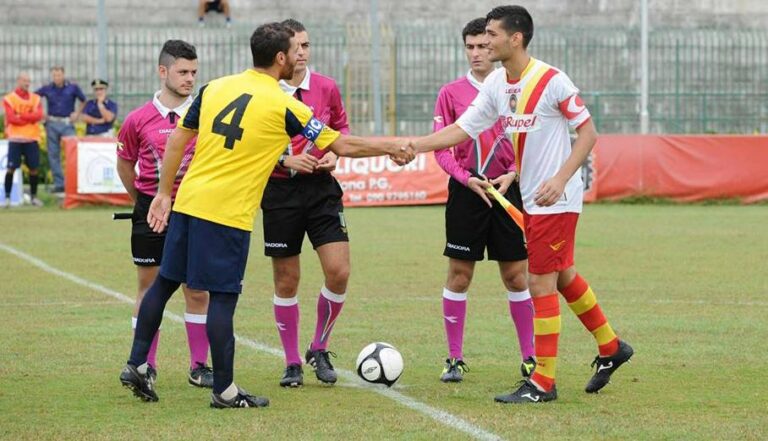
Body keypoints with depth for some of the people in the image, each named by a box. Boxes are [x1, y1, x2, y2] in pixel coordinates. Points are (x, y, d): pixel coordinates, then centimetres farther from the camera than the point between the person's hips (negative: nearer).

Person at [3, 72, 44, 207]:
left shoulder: (36, 99, 10)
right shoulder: (9, 99, 0)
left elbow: (38, 115, -7)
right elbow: (11, 118, -12)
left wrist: (21, 116, -14)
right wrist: (30, 118, -9)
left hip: (32, 139, 3)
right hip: (15, 139, -3)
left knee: (33, 168, 4)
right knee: (11, 168, -6)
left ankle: (33, 196, 14)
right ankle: (7, 196, -1)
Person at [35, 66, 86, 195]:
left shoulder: (73, 87, 1)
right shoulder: (47, 89, 3)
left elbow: (83, 101, 12)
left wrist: (77, 113, 1)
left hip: (67, 123, -2)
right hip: (52, 124, 2)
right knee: (53, 155, 3)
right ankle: (59, 185, 9)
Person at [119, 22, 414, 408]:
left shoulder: (214, 87, 7)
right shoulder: (285, 107, -7)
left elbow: (177, 139, 11)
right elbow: (343, 146, 0)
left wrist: (164, 193, 19)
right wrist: (392, 147, 14)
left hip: (186, 202, 6)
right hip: (228, 213, -6)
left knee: (165, 282, 14)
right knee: (223, 297, -1)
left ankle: (136, 365, 18)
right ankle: (224, 390, 4)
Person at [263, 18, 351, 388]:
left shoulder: (326, 88, 2)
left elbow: (341, 128, 17)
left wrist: (333, 153, -2)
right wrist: (285, 160, -17)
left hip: (321, 187, 2)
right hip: (280, 191, -2)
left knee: (338, 271, -8)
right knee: (286, 280, 4)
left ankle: (319, 350, 13)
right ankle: (292, 363, 17)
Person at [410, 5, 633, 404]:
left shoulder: (552, 81, -18)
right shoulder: (495, 84, 3)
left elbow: (588, 131, -13)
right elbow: (461, 130, 4)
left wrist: (560, 179, -21)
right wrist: (414, 146, -8)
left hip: (556, 199, -8)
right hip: (531, 198, 8)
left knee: (541, 283, -6)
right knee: (563, 276, 19)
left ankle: (542, 383, 0)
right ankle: (611, 348, 36)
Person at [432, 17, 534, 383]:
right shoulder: (451, 93, 4)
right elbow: (441, 147, 1)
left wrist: (512, 174, -11)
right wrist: (467, 178, -12)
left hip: (507, 189, 0)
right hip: (465, 190, 0)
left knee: (516, 276, 3)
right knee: (459, 275, 1)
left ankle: (529, 356, 11)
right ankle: (454, 359, 8)